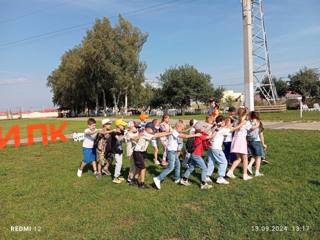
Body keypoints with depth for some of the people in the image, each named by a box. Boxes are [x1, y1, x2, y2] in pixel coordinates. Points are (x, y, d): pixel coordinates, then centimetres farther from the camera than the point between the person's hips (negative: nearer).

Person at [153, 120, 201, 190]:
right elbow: (184, 136, -30)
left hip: (174, 151, 10)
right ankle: (158, 179, -8)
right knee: (171, 167, -9)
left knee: (177, 164, 18)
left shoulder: (176, 132, 11)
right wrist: (195, 135, -28)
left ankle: (177, 179, 34)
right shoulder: (174, 132, -22)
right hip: (171, 151, -10)